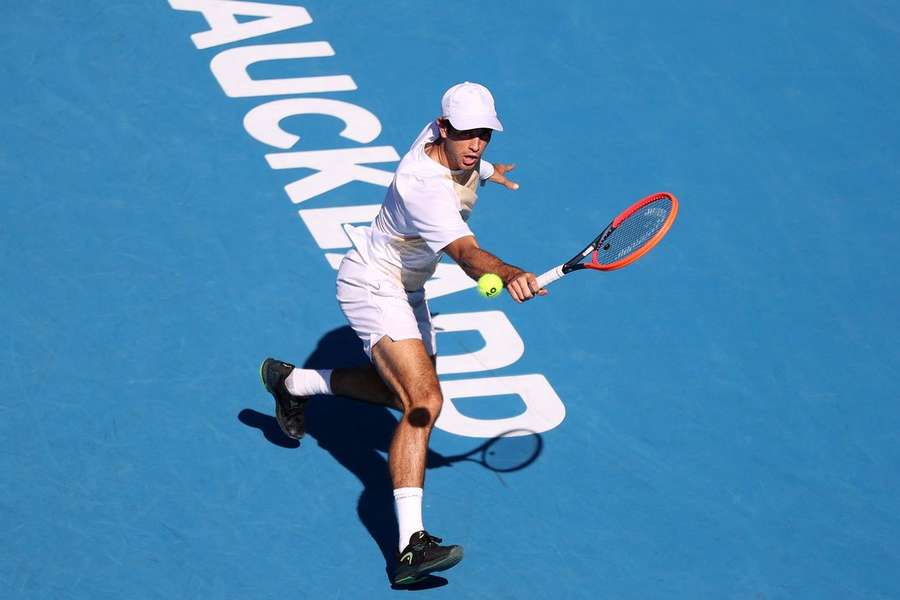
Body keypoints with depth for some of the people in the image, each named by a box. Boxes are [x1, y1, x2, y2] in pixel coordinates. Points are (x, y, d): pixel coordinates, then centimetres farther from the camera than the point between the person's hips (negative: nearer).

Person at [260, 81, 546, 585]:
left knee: (404, 390, 27)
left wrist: (486, 172, 42)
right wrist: (510, 274, -69)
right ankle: (411, 543, -35)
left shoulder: (442, 138, -8)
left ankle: (295, 382, 44)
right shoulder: (425, 189, -35)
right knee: (424, 401, -27)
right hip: (373, 287, -10)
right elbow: (468, 255, -50)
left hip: (406, 289, 10)